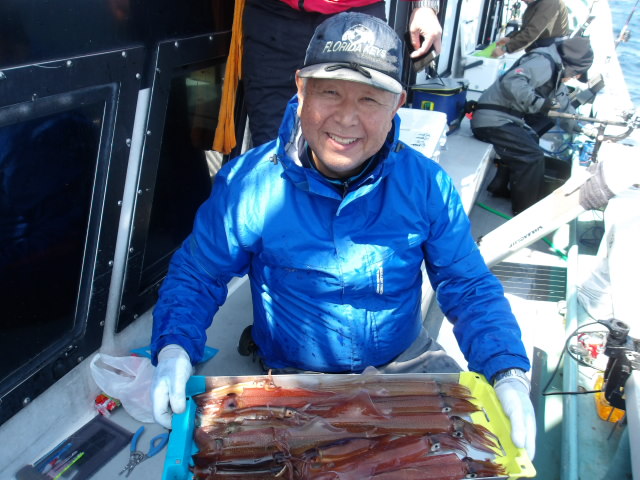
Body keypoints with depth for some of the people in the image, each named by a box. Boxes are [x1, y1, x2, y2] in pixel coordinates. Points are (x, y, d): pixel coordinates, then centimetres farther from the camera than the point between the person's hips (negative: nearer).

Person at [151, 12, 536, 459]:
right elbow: (196, 276, -4)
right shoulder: (246, 183, -15)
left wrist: (509, 374, -20)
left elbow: (471, 288, -5)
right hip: (294, 379, -1)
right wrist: (174, 350, -22)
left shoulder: (427, 184, -11)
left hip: (408, 364, 2)